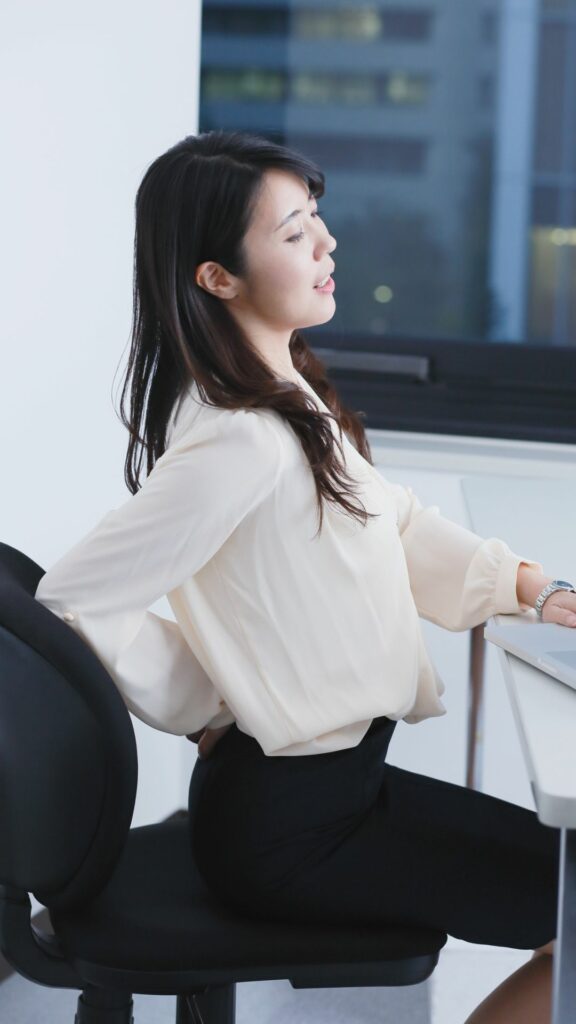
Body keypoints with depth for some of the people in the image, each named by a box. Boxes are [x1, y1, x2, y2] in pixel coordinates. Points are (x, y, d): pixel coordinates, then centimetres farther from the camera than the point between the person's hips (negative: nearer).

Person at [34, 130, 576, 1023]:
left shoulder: (291, 397, 6)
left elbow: (391, 520, 17)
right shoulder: (240, 445, -26)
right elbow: (74, 600, -25)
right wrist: (203, 716, -11)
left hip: (333, 777, 9)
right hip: (291, 827, -9)